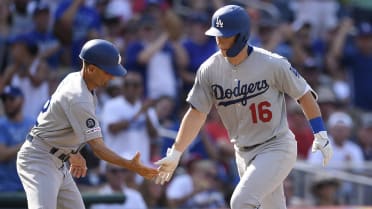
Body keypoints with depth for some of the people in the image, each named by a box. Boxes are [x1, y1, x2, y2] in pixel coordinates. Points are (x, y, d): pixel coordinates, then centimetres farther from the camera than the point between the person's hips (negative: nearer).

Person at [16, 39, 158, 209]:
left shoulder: (73, 78, 5)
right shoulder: (79, 100, -26)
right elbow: (97, 147, -28)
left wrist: (73, 154, 24)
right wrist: (131, 166, -32)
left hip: (56, 162, 11)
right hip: (38, 160, -11)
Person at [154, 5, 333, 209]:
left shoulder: (272, 64, -15)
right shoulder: (210, 69, -4)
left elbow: (303, 94, -4)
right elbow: (197, 113, 1)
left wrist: (320, 134, -7)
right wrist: (175, 154, -3)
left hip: (277, 148, -5)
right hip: (243, 153, 5)